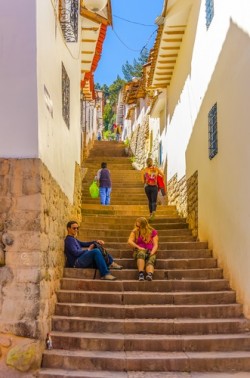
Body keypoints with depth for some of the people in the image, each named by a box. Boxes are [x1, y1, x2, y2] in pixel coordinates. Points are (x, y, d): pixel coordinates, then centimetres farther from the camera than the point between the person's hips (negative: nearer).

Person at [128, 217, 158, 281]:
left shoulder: (153, 232, 9)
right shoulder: (135, 232, 10)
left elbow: (155, 245, 1)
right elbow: (129, 241, -4)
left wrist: (152, 253, -17)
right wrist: (139, 247, -17)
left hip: (150, 251, 0)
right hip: (139, 251, 0)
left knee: (150, 261, -35)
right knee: (141, 253, -39)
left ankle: (150, 275, -65)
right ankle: (141, 273, -54)